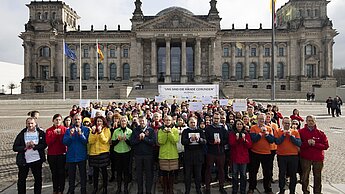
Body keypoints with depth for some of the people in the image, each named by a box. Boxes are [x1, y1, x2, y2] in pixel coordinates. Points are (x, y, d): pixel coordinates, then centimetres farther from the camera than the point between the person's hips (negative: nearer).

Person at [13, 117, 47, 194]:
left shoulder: (41, 133, -3)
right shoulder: (22, 134, 1)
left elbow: (44, 145, -10)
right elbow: (15, 147, -2)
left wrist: (34, 146, -23)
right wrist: (25, 147, -18)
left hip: (37, 160, -1)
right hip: (23, 160, 1)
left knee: (38, 179, 10)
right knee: (21, 180, 12)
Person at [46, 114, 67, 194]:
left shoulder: (64, 129, -1)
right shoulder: (49, 130, 3)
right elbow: (48, 142, -8)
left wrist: (60, 134, -19)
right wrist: (55, 134, -17)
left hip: (62, 154, -1)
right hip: (51, 155, 2)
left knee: (61, 173, 2)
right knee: (54, 173, 11)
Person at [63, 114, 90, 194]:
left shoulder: (86, 129, 0)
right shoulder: (68, 130, 4)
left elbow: (86, 141, -8)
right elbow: (65, 142, -3)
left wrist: (80, 134, -22)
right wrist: (70, 135, -20)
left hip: (81, 156, -1)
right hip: (71, 156, 2)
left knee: (83, 175, 7)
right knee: (71, 175, 14)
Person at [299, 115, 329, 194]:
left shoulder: (320, 133, 1)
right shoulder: (301, 132, -3)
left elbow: (326, 146, -1)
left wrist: (315, 144, -14)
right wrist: (307, 143, -19)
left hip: (318, 158, 1)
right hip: (305, 158, -1)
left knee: (317, 177, 12)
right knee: (305, 177, 7)